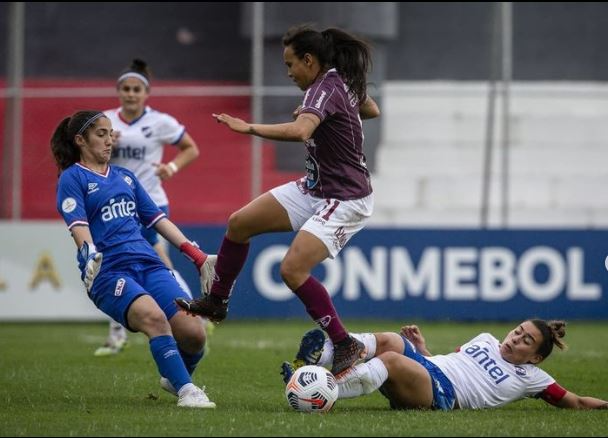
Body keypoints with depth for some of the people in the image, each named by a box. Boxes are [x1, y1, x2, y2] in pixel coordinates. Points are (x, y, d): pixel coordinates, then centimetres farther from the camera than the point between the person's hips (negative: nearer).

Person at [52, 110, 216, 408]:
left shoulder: (125, 177, 24)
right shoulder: (72, 178, 6)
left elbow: (158, 220, 25)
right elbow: (78, 226, -8)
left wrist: (198, 256, 17)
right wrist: (90, 256, -28)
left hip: (148, 263, 6)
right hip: (108, 271, -6)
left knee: (194, 332, -13)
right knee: (153, 315, -35)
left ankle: (174, 378, 17)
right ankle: (185, 391, -31)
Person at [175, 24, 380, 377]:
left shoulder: (326, 89, -22)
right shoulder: (342, 82, 6)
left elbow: (299, 131, -41)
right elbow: (372, 110, 26)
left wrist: (248, 128, -36)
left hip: (345, 200, -10)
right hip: (317, 188, 10)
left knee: (293, 269, -22)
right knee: (239, 223, 7)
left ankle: (346, 345, -11)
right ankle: (217, 302, 23)